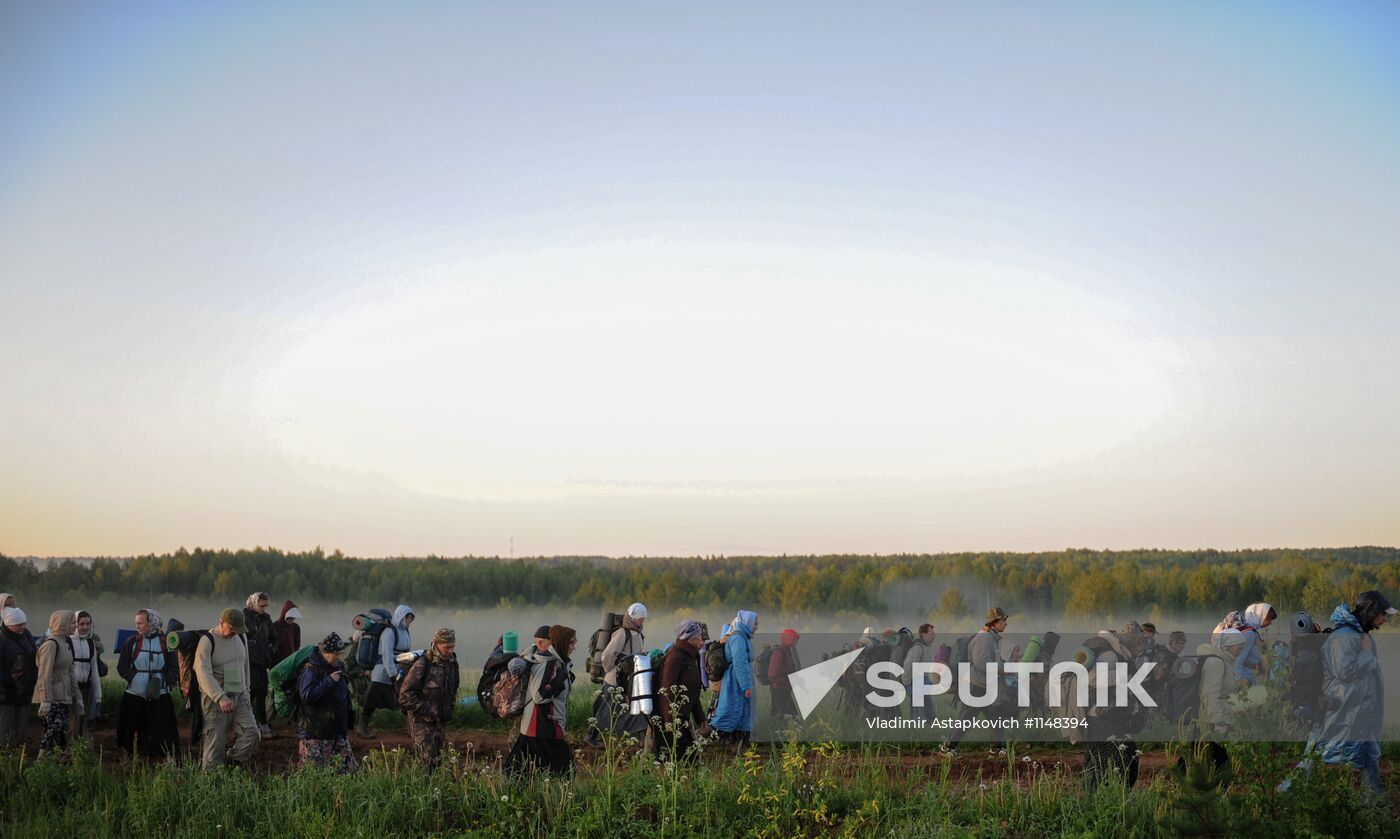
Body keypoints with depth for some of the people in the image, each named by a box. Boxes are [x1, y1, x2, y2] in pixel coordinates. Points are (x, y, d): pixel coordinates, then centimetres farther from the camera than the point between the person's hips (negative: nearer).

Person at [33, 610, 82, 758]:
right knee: (53, 731, -15)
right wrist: (45, 701, -23)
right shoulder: (51, 644, -13)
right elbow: (44, 675, -18)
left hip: (64, 698, 9)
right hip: (52, 699, -9)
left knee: (62, 733, 7)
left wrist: (77, 697, 20)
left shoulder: (66, 643, 15)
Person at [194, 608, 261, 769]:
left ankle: (230, 764, -3)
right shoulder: (207, 642, -11)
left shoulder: (241, 638, 10)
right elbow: (203, 673, -22)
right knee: (215, 741, -5)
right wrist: (220, 697, -32)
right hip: (215, 699, -5)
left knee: (252, 733, -13)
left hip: (239, 696, 5)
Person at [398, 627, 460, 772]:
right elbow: (405, 695, -18)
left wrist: (450, 709, 13)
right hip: (422, 721, -7)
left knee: (437, 758, 11)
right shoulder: (422, 665, -18)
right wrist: (424, 711, -17)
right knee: (426, 760, -13)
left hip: (441, 721, 7)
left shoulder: (451, 663, 5)